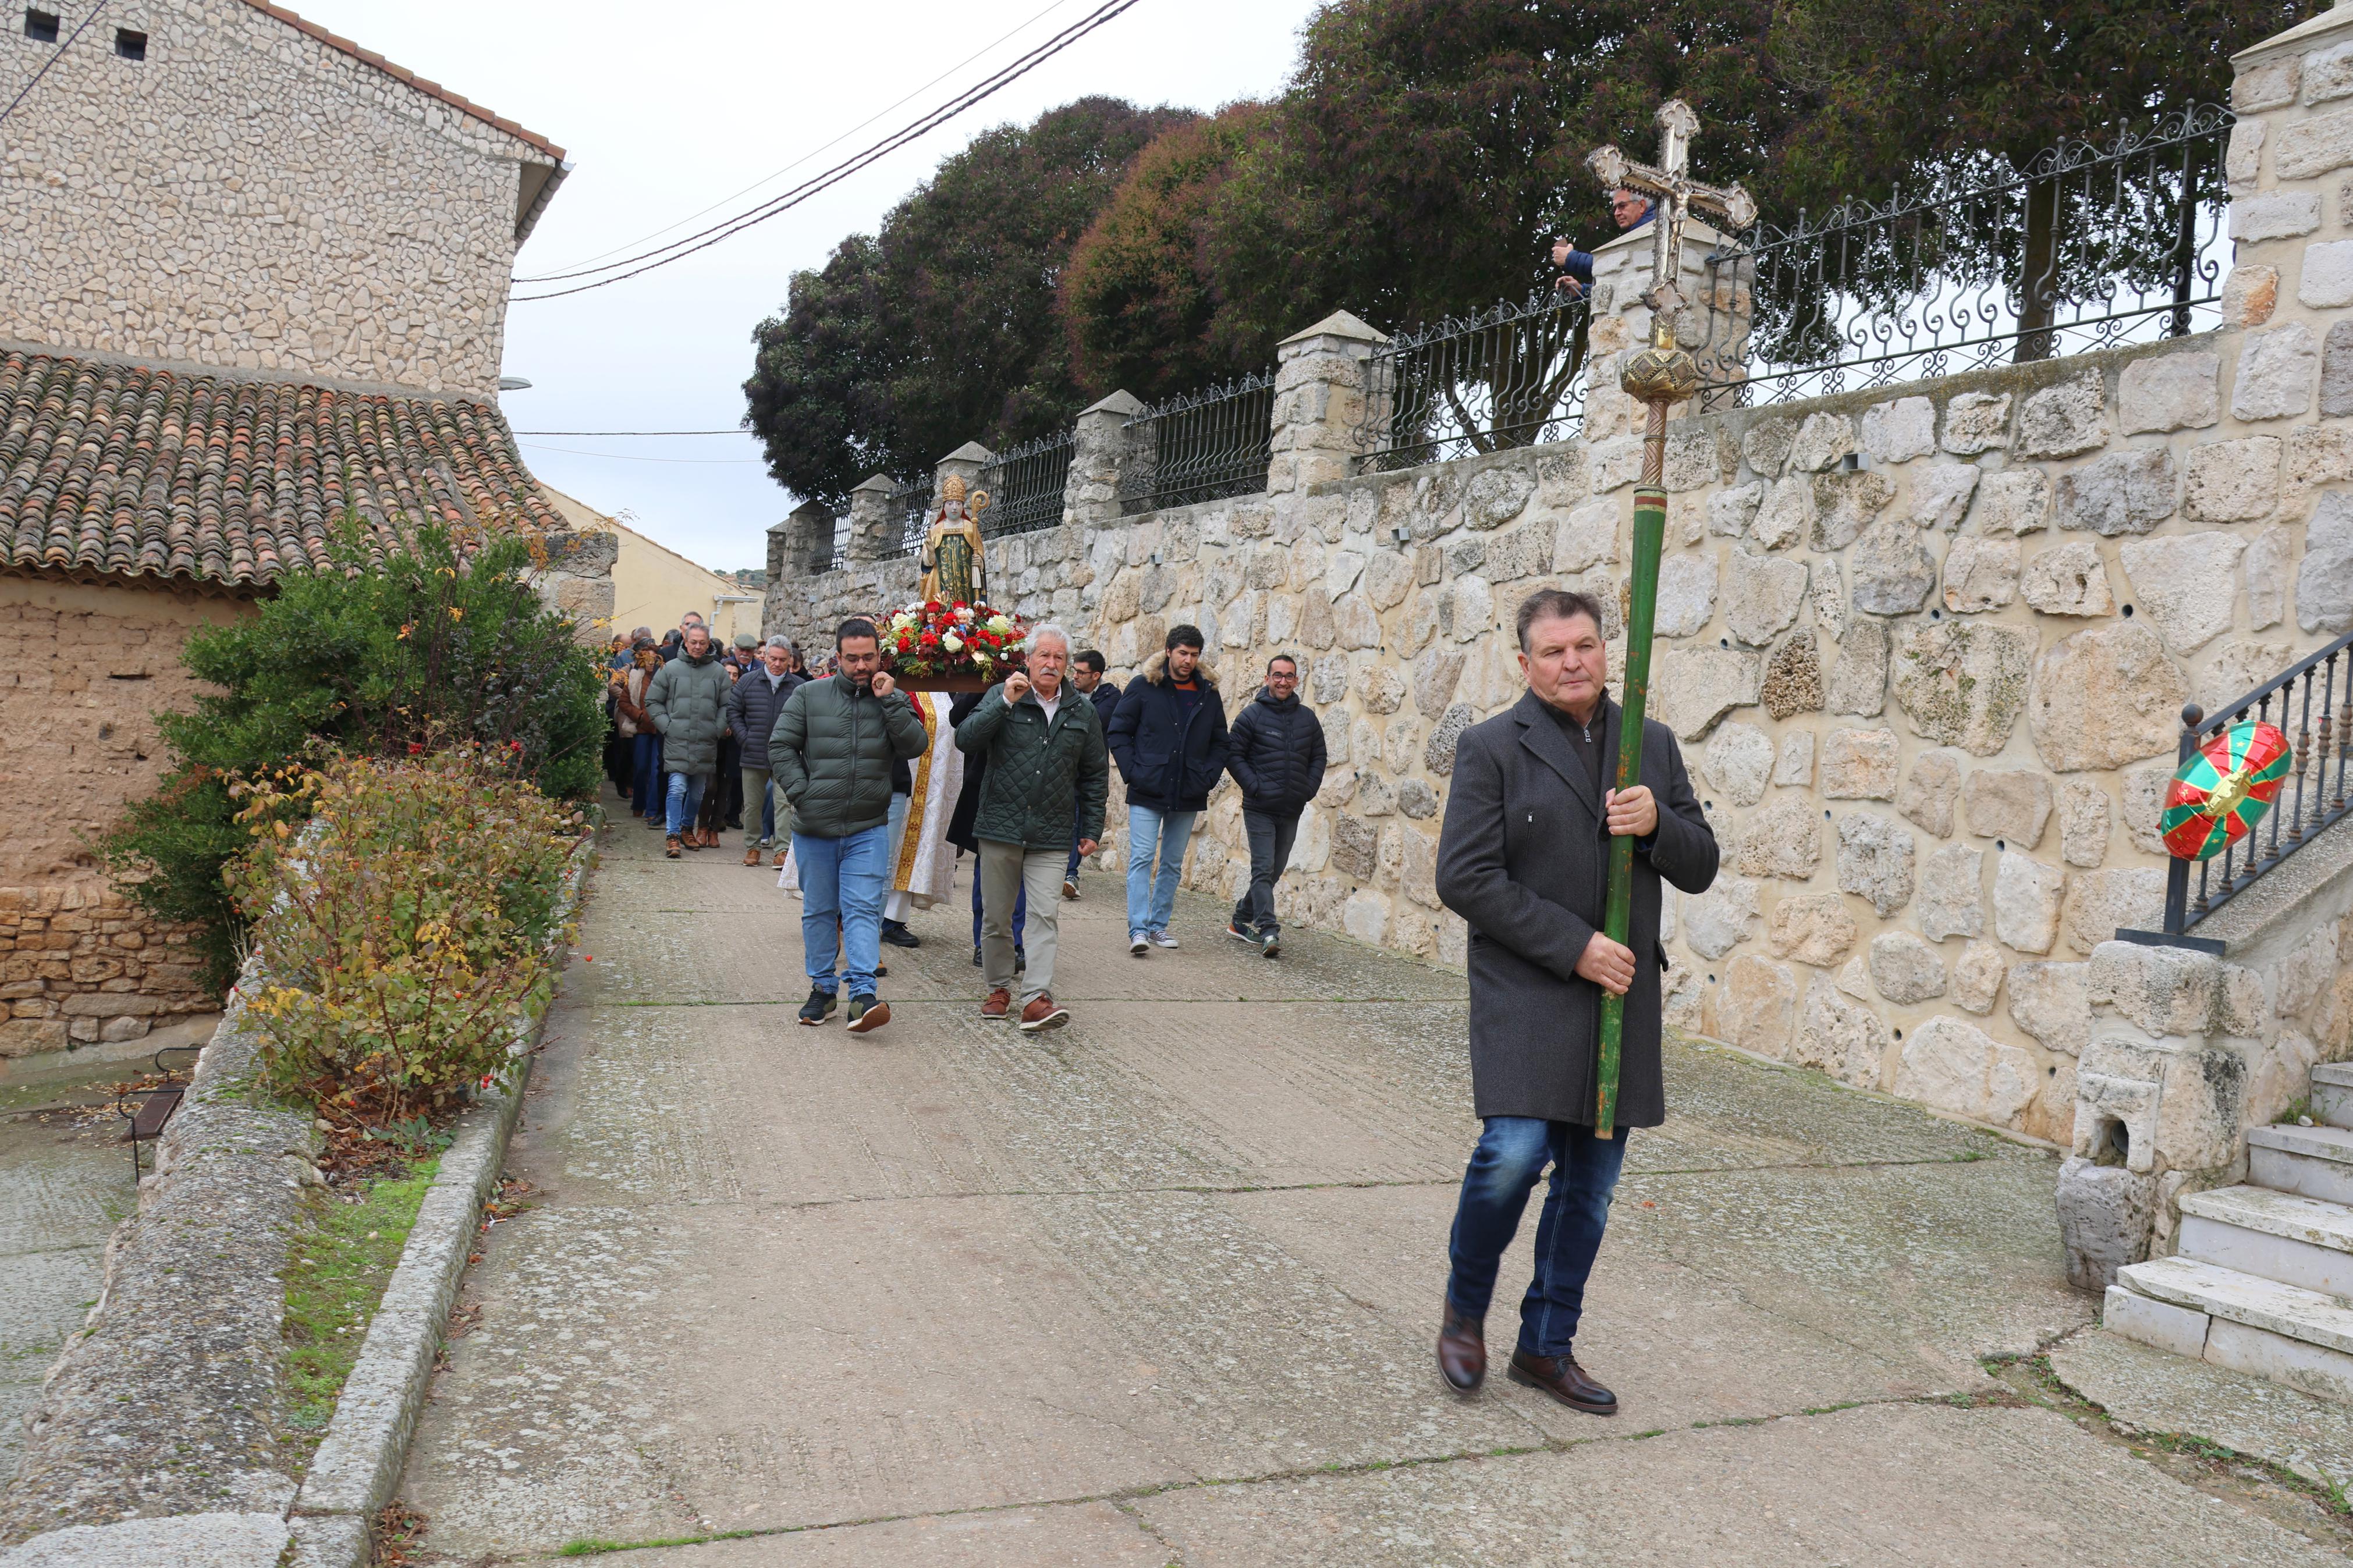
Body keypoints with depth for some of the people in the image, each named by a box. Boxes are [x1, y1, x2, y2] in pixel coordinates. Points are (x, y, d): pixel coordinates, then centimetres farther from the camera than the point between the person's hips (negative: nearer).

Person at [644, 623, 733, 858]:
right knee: (677, 788, -11)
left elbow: (726, 706, 10)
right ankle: (673, 836, -8)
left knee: (697, 792, 13)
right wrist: (666, 726, -3)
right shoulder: (670, 669, 2)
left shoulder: (719, 672, 6)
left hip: (706, 743, 2)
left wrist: (718, 729, -1)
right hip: (677, 742, -2)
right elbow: (653, 701, 7)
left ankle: (688, 828, 32)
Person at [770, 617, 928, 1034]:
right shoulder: (809, 695, 2)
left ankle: (863, 994, -12)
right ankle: (822, 988, 23)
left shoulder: (894, 699, 4)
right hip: (814, 827, 1)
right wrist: (801, 793, -7)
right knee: (819, 910, 11)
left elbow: (915, 746, -9)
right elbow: (781, 747, 2)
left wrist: (889, 701, -14)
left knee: (863, 909, -8)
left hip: (868, 829, -1)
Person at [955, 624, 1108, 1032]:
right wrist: (1005, 703, -19)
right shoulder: (1001, 697, 2)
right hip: (999, 827, 0)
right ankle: (999, 989, 26)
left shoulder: (1083, 713, 9)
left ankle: (1036, 999, -14)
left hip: (1051, 834, 1)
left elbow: (1095, 776, 15)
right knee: (996, 917, 9)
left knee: (1044, 916, -10)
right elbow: (965, 741, -12)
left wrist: (1092, 829, 11)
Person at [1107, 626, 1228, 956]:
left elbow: (1219, 743, 15)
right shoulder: (1144, 687, -2)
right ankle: (1138, 930, -9)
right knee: (1142, 858, -9)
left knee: (1173, 863, 11)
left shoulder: (1209, 693, 7)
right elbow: (1119, 732, 1)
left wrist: (1208, 777, 1)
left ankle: (1158, 925, 21)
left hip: (1188, 797, 4)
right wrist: (1132, 772, -9)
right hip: (1147, 793, -4)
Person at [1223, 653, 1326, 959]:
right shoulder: (1251, 715, -4)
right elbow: (1233, 755, -4)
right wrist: (1255, 786, -13)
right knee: (1264, 869, -12)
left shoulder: (1307, 718, 8)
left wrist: (1309, 790, 3)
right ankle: (1268, 931, -17)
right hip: (1259, 809, -5)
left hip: (1291, 811, 5)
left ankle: (1242, 922, 27)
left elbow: (1318, 757, 16)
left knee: (1274, 871, 12)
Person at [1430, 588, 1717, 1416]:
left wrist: (1659, 826, -12)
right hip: (1526, 995, -5)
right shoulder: (1491, 747, -4)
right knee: (1515, 1152, -17)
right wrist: (1574, 946, -15)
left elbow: (1700, 868, 11)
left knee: (1590, 1180, 9)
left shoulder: (1654, 744, 11)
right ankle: (1465, 1308, 12)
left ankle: (1546, 1347, 25)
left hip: (1621, 997, 5)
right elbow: (1465, 878, -11)